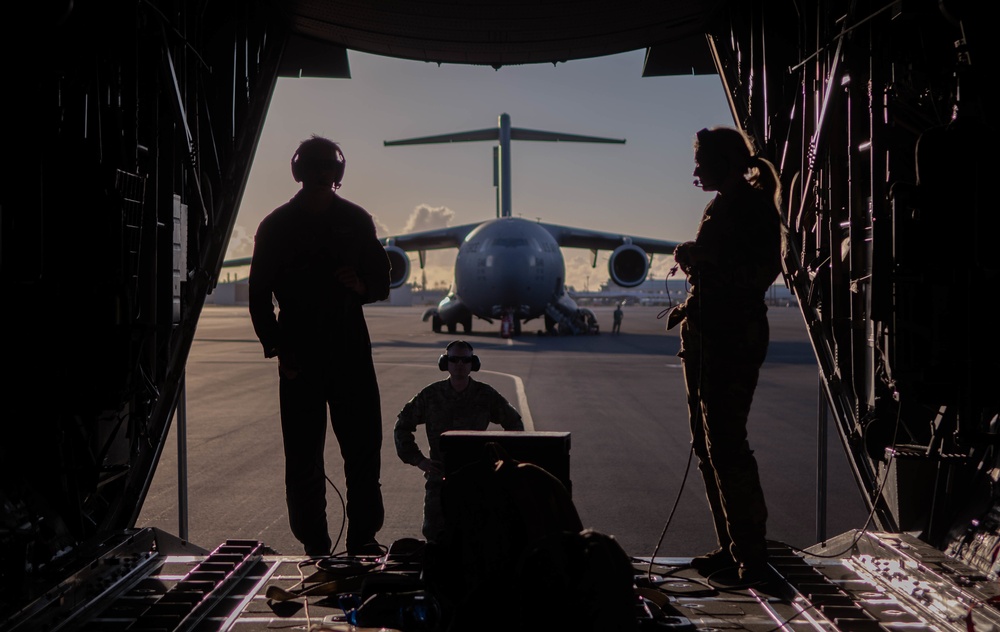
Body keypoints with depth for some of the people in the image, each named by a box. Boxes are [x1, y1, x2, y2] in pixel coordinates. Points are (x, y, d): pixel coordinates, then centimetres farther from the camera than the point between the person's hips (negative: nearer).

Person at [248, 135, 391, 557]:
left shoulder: (356, 220, 8)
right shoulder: (276, 227, 3)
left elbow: (381, 282, 15)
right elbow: (259, 296, 4)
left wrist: (361, 285, -8)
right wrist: (278, 348, -7)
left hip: (351, 352, 2)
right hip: (300, 358, -2)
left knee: (364, 449, 1)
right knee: (303, 459, 0)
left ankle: (363, 540, 13)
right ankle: (315, 549, 9)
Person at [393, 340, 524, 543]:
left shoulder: (486, 395, 1)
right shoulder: (431, 395, 1)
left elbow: (515, 424, 15)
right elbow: (402, 425, 12)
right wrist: (418, 459, 3)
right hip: (440, 475, 0)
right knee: (434, 532, -10)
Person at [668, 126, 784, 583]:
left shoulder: (753, 206, -8)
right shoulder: (719, 208, 19)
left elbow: (763, 271, -18)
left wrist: (700, 256, -16)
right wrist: (689, 306, 10)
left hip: (734, 337, -10)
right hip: (704, 335, 10)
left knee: (726, 441, -11)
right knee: (707, 442, 9)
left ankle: (751, 553, -4)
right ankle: (731, 546, 15)